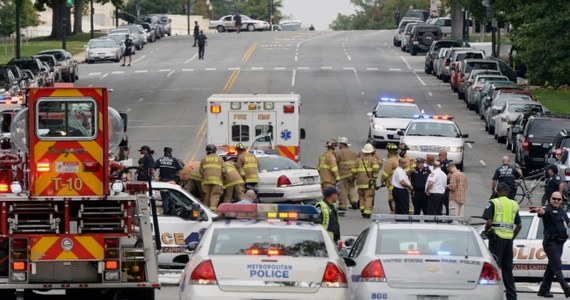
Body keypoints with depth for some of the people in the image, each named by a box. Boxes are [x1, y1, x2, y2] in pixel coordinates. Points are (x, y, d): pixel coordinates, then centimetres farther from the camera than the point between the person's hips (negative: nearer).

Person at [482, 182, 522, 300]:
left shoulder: (493, 203, -5)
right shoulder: (514, 205, 12)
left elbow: (489, 222, -14)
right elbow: (518, 225, 12)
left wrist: (486, 231, 3)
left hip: (497, 237, -5)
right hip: (509, 238, 5)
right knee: (508, 269, 12)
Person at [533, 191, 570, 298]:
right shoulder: (548, 210, -10)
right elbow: (543, 212, -34)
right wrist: (539, 211, -58)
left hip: (559, 243, 8)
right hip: (551, 243, -8)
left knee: (551, 268, 12)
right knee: (557, 268, -10)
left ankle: (543, 290, 18)